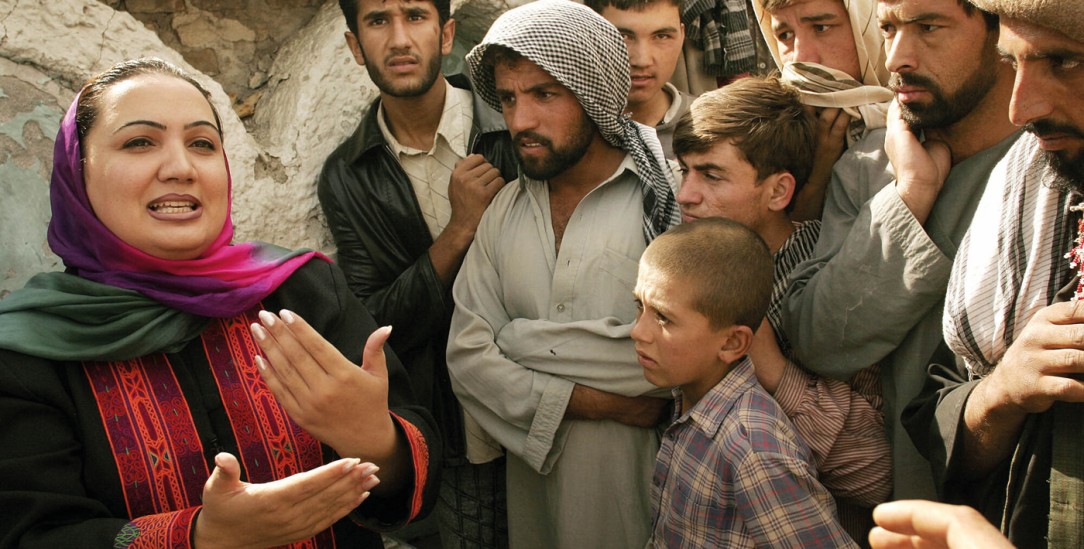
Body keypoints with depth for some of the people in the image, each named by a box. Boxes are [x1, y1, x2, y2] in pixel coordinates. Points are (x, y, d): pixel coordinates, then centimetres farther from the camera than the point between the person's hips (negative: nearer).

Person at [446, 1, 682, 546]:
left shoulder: (670, 196, -13)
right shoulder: (505, 210, 4)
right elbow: (467, 358, -1)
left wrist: (519, 342, -12)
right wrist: (598, 402, -14)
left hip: (642, 479, -4)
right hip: (534, 476, 5)